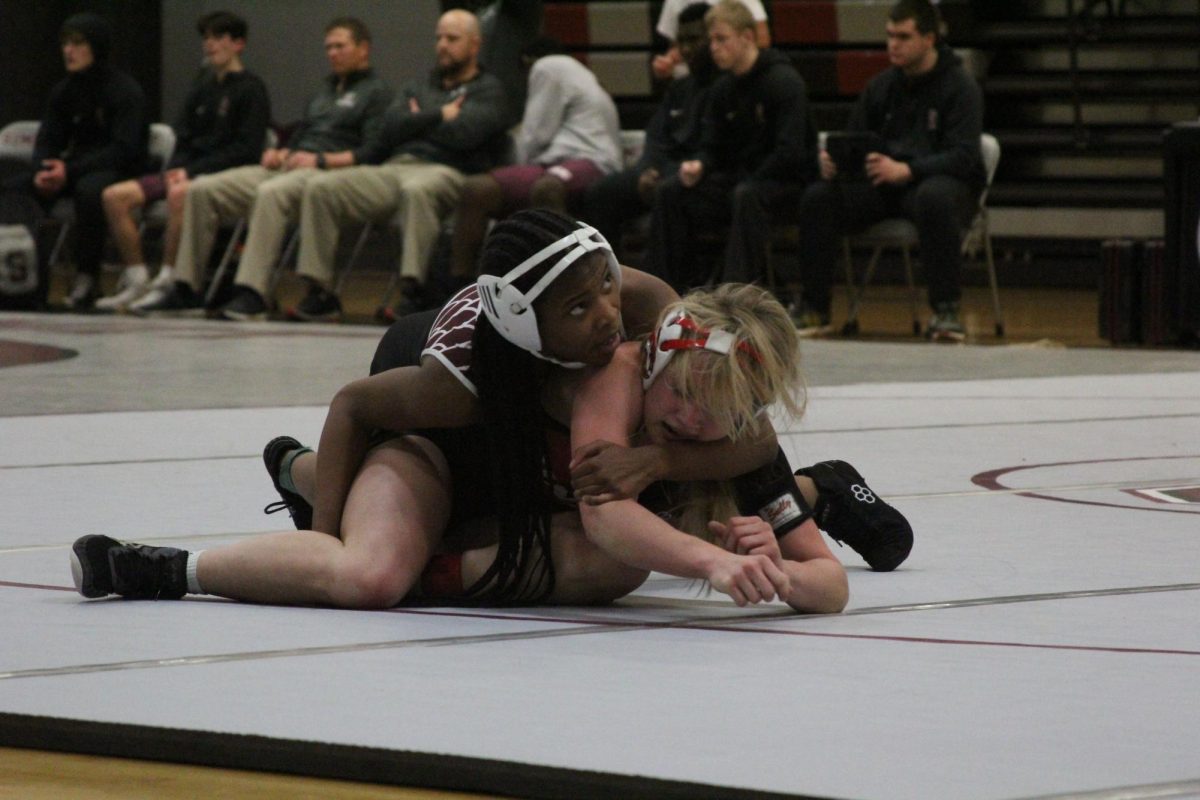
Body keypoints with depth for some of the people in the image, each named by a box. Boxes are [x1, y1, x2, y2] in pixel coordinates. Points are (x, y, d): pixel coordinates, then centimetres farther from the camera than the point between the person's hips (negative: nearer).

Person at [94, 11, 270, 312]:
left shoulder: (251, 89, -2)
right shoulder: (203, 86, 18)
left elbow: (247, 148, -11)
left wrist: (193, 171, -16)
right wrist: (177, 168, -4)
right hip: (188, 171, 7)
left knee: (179, 194, -40)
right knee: (115, 196, -10)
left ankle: (167, 279, -34)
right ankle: (135, 278, -10)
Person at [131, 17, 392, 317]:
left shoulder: (376, 92, 6)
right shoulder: (325, 89, 32)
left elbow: (372, 152, -8)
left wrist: (320, 160, -16)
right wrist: (279, 153, 9)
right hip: (288, 166, 8)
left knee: (270, 193, -40)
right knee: (202, 189, -8)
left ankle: (251, 293, -45)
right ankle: (185, 289, -11)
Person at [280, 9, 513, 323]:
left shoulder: (489, 91, 11)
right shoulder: (419, 89, 29)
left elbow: (463, 133, -9)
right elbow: (390, 129, 11)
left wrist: (419, 122, 7)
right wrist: (439, 117, 2)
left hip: (446, 172, -6)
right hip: (396, 167, 6)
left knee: (416, 189, -44)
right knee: (319, 188, -14)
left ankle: (413, 290, -46)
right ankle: (319, 292, -17)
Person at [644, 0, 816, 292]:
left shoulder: (784, 81, -15)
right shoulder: (723, 89, 8)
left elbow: (790, 152, -21)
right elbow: (713, 148, 12)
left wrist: (750, 179, -18)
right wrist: (698, 166, -11)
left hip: (786, 181, -7)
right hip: (738, 178, 7)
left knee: (747, 195, -39)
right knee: (669, 193, -8)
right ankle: (670, 288, -5)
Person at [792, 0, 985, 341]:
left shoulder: (960, 86, -6)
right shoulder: (882, 85, 11)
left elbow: (964, 156, -17)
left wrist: (906, 170, -33)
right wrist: (831, 162, -14)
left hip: (938, 180, -5)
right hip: (883, 185, 5)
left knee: (934, 198, -41)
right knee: (818, 196, -21)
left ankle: (946, 310, -35)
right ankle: (814, 310, -15)